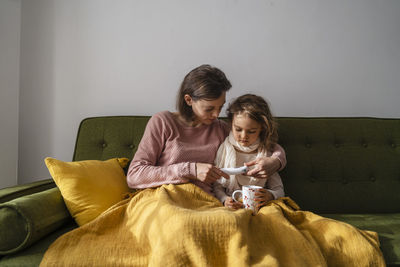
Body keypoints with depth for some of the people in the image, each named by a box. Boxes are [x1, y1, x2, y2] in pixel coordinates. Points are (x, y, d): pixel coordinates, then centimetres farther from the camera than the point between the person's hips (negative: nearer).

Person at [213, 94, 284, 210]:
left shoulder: (266, 154, 4)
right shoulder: (225, 149, 3)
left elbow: (279, 190, 8)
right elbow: (217, 185, 4)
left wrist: (270, 195, -14)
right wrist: (224, 199, -16)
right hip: (230, 209, -2)